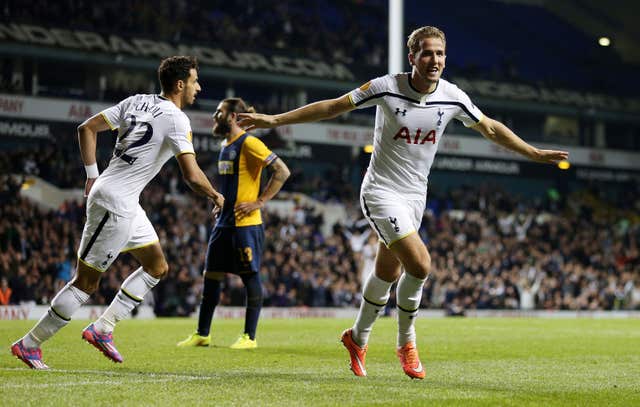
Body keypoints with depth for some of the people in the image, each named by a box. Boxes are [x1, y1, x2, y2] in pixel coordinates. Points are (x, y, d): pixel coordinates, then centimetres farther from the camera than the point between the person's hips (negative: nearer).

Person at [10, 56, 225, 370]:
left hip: (127, 204, 9)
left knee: (157, 267, 16)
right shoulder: (176, 119, -15)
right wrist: (216, 197, -1)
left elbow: (86, 128, 10)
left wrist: (92, 175, 13)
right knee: (86, 282, -1)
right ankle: (29, 344, 6)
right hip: (115, 205, -9)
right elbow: (192, 176, -21)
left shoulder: (136, 102, 8)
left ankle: (102, 329, 16)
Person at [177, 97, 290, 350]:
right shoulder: (225, 145, 16)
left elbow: (282, 171, -16)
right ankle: (202, 334, 16)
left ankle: (249, 337, 2)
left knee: (250, 277, -2)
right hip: (224, 222, 9)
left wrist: (260, 202, -17)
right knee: (211, 276, 9)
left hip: (245, 224, -9)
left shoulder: (249, 143, -11)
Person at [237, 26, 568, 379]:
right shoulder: (387, 87, -16)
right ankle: (406, 341, 3)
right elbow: (332, 107, -9)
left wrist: (535, 153, 13)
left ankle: (358, 339, 36)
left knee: (388, 274, 12)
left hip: (415, 196, 5)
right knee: (420, 264, -20)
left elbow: (491, 128, 11)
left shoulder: (452, 97, -5)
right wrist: (274, 120, -10)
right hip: (382, 191, -5)